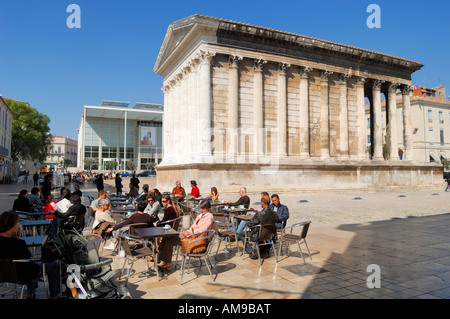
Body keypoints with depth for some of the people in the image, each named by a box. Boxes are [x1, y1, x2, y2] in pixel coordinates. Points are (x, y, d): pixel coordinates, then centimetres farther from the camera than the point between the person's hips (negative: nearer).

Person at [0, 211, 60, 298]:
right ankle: (54, 295, 27)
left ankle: (31, 294, 50)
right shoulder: (18, 243, -36)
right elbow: (28, 256, -18)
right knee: (54, 264, 12)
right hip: (21, 275, -8)